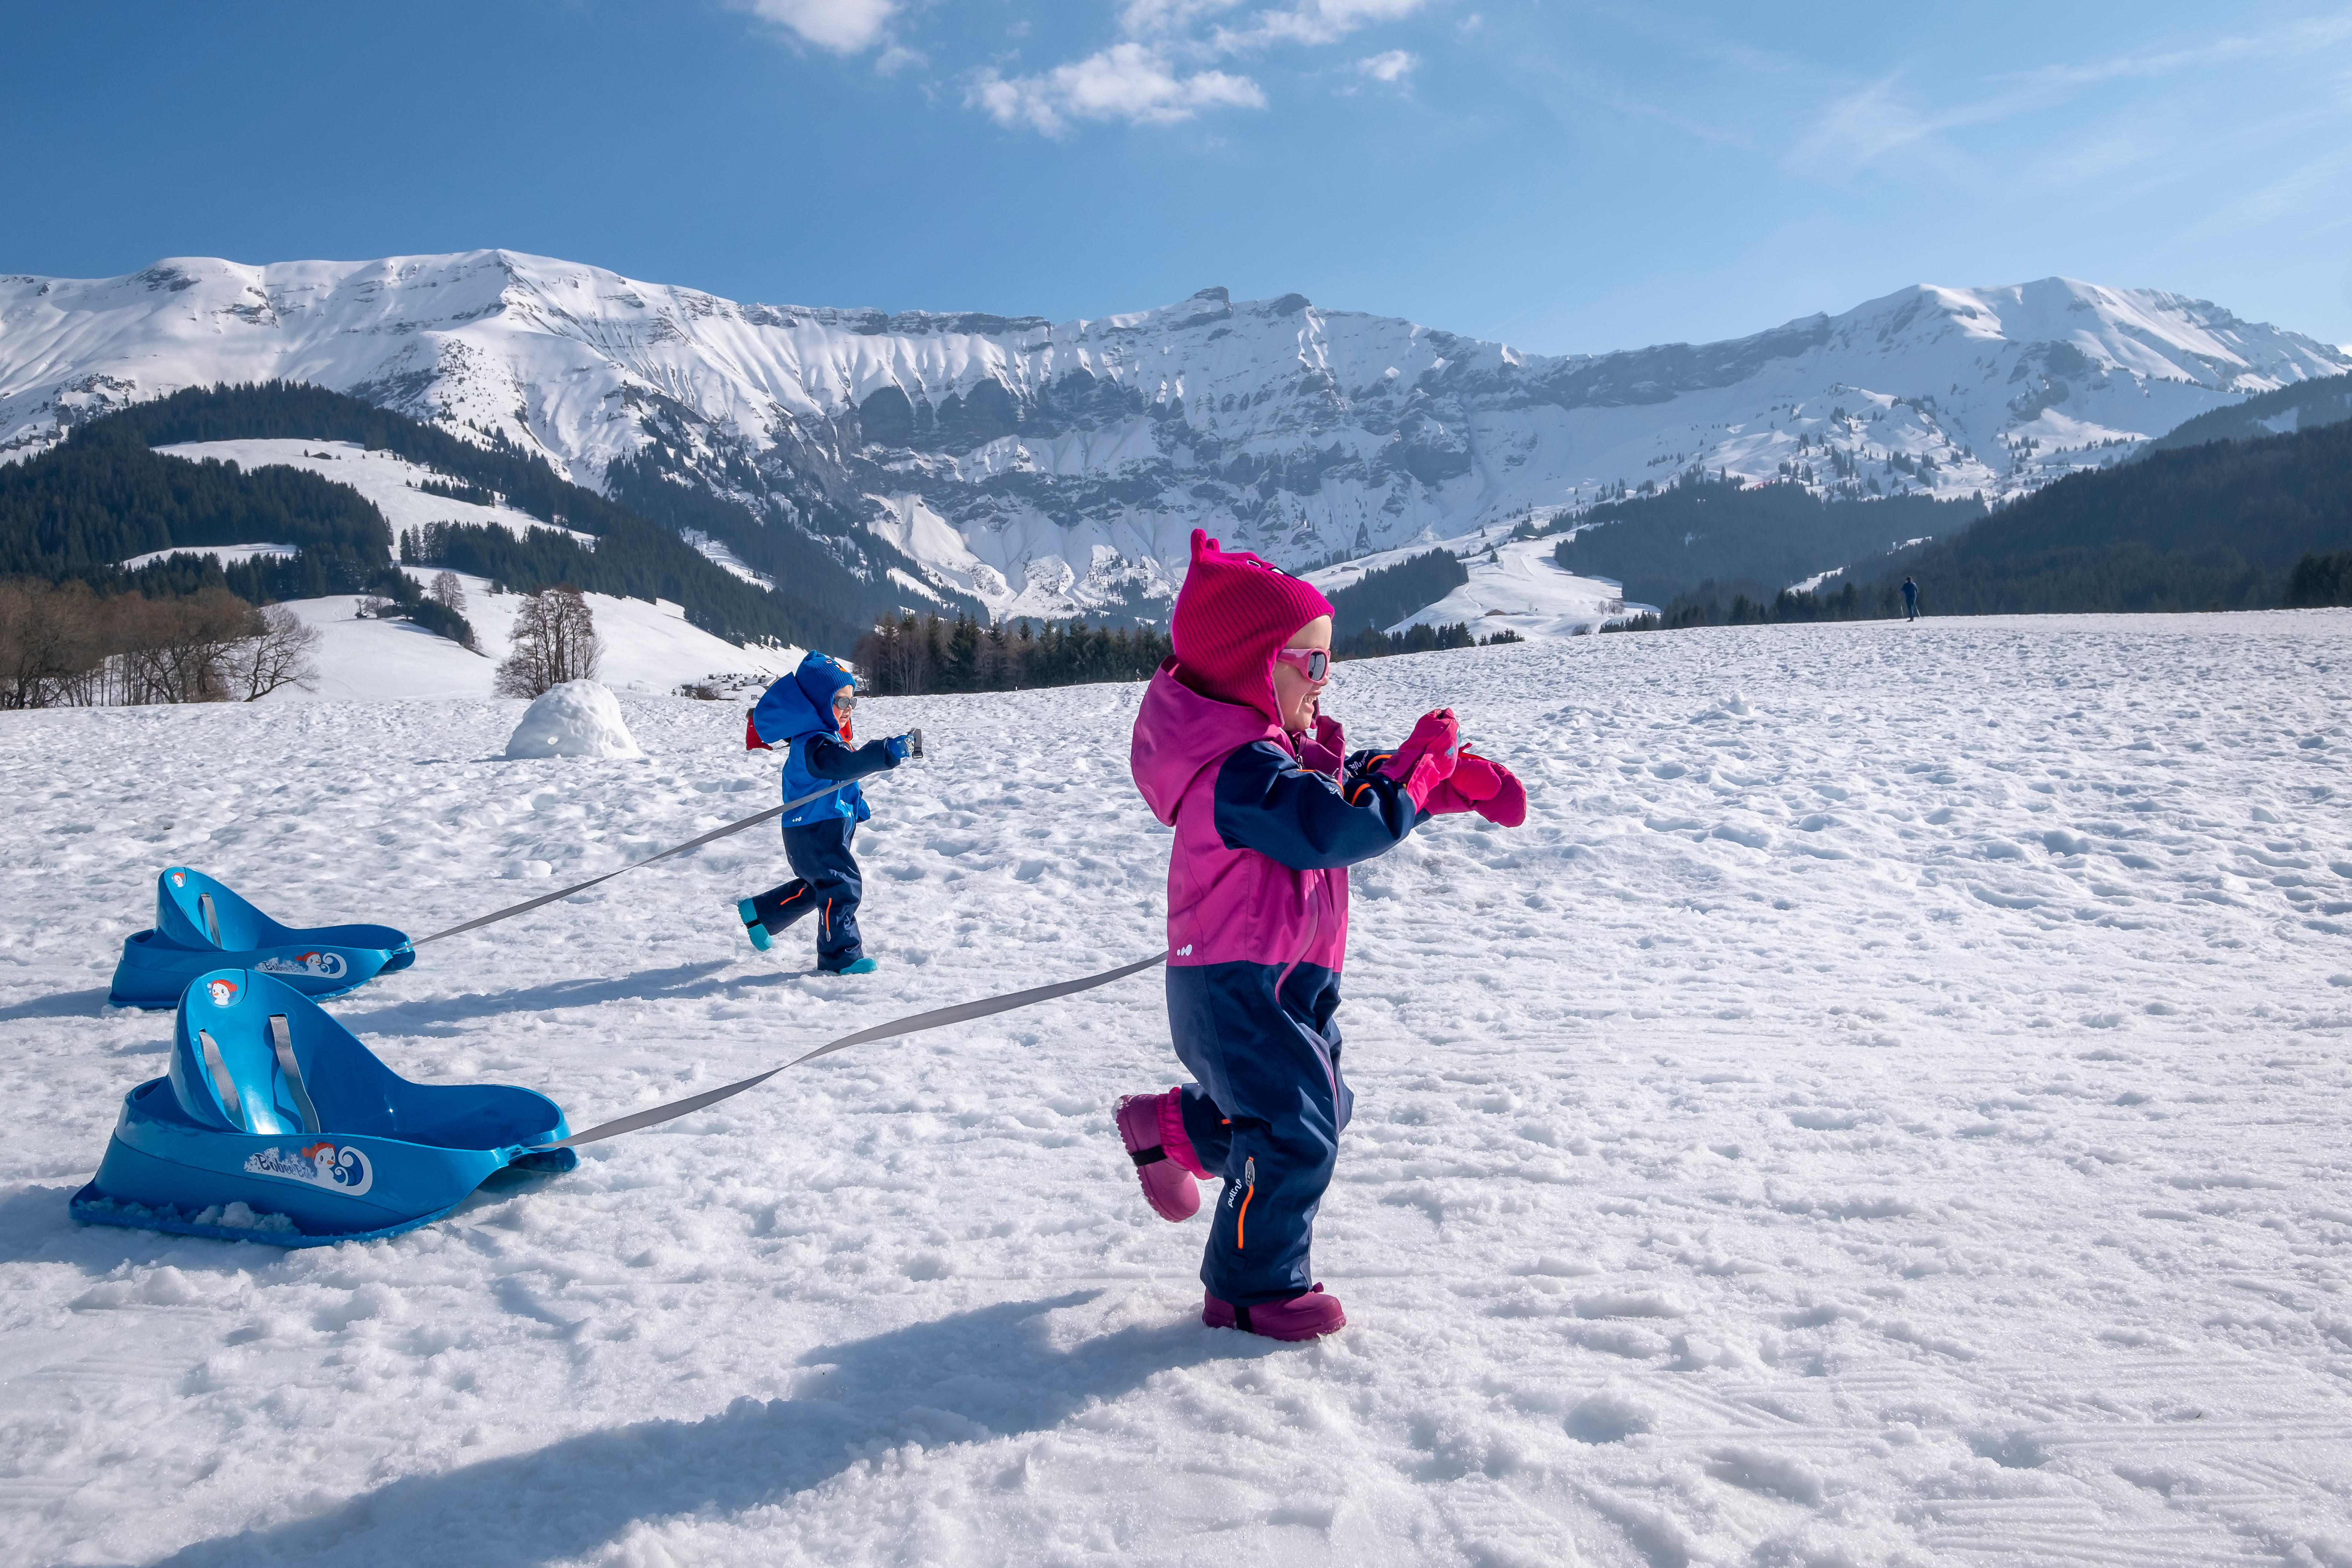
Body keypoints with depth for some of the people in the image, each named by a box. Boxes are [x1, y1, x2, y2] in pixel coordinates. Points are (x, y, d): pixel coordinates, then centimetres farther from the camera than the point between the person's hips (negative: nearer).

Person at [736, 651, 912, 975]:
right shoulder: (815, 744, -24)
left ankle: (759, 912, 37)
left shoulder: (823, 736, 10)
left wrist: (856, 801, 19)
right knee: (842, 885, -11)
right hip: (815, 832, -11)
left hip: (828, 829, 11)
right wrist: (885, 752, -52)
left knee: (816, 887, 23)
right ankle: (841, 955, -4)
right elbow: (843, 764, -43)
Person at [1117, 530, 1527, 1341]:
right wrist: (1419, 763, -24)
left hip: (1288, 979, 10)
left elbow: (1353, 781, 14)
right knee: (1294, 1131, -8)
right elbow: (1338, 828, -35)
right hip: (1236, 986, -10)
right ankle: (1252, 1289, 9)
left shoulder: (1280, 746, 8)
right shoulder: (1241, 771, -26)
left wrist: (1461, 782, 2)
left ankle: (1171, 1127, 39)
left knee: (1320, 1102, 21)